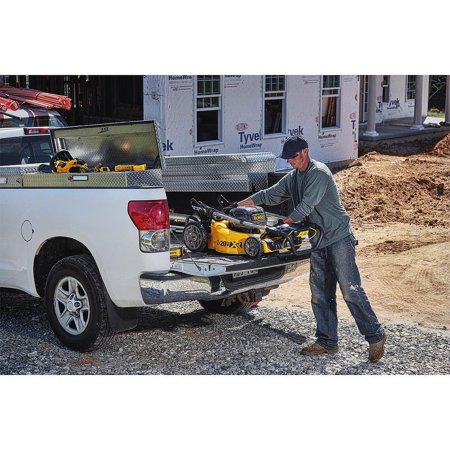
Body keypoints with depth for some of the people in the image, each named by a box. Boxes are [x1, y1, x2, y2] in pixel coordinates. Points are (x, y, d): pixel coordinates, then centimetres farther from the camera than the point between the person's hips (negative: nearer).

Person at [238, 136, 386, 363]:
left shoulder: (319, 172, -13)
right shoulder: (292, 177, 14)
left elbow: (308, 204, -19)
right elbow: (272, 194, 23)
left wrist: (288, 221, -13)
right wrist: (247, 202, 17)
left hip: (339, 238, -8)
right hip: (317, 242, 8)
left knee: (351, 290, -11)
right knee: (320, 294, 8)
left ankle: (375, 336, -2)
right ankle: (327, 341, 15)